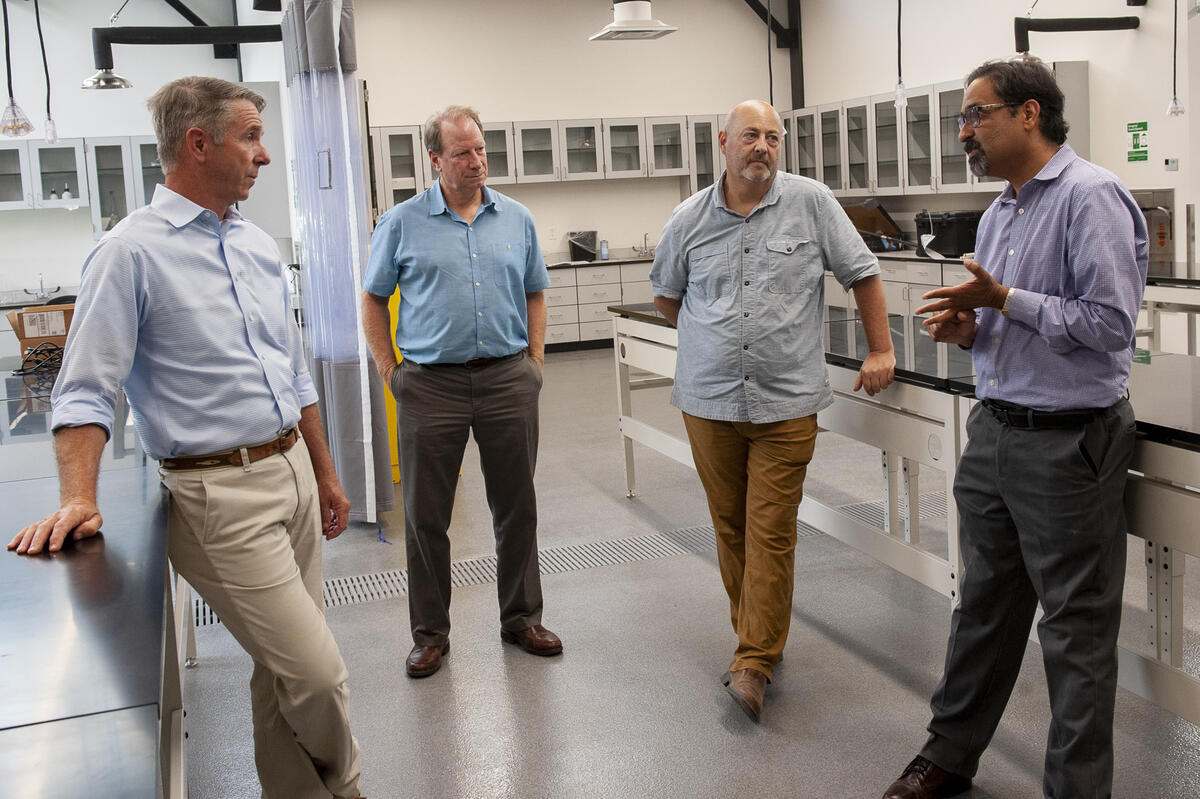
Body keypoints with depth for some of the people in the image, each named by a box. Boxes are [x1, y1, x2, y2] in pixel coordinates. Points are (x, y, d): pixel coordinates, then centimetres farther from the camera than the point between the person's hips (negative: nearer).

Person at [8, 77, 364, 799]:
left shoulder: (261, 247, 13)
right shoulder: (131, 252, -9)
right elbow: (87, 392, -13)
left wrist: (324, 474, 21)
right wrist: (78, 501, -26)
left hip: (292, 472, 7)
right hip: (221, 495, -7)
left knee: (284, 665, 15)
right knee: (316, 671, -6)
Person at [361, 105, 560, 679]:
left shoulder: (517, 219, 8)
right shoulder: (402, 223, 1)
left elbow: (534, 294, 16)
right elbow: (374, 301, 7)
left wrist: (534, 364, 7)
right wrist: (391, 374, 0)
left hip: (507, 379, 2)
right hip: (431, 386, -2)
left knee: (517, 507, 10)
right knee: (425, 517, 4)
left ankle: (522, 618, 26)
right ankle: (430, 633, 18)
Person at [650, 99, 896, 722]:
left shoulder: (810, 202, -1)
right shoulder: (689, 219, 5)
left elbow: (862, 273, 4)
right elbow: (666, 294, 21)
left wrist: (880, 350, 4)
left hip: (786, 402, -3)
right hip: (709, 402, 3)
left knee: (771, 533, -5)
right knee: (729, 527, 10)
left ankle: (753, 664, 0)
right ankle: (759, 637, 26)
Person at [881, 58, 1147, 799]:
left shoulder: (1092, 196, -14)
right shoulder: (1000, 212, 14)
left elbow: (1111, 323, -21)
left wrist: (1004, 301, -18)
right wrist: (968, 328, 2)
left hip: (1068, 440, -9)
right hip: (995, 431, 9)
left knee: (1076, 627, 4)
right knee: (984, 604, 18)